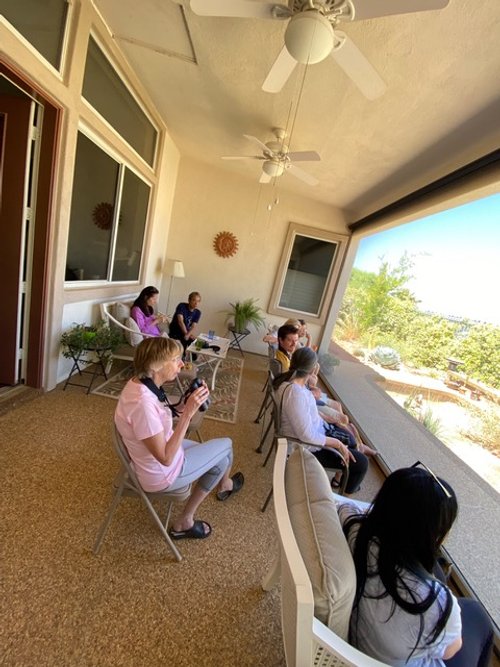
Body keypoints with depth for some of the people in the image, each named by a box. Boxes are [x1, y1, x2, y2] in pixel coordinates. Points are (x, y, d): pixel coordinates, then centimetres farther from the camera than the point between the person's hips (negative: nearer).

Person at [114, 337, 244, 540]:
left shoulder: (138, 383, -10)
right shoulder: (143, 403, -37)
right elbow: (166, 458, -29)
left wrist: (187, 405, -13)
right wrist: (188, 413, -33)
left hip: (155, 452, 8)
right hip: (161, 474, -8)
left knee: (215, 452, 21)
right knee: (225, 446, 5)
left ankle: (185, 521, 35)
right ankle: (225, 484, 38)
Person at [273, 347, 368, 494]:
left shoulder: (291, 381, -8)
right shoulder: (295, 394, -37)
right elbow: (307, 436, -31)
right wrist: (337, 443, -20)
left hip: (314, 430, 9)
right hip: (307, 445, -9)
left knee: (350, 440, 24)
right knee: (361, 463, 0)